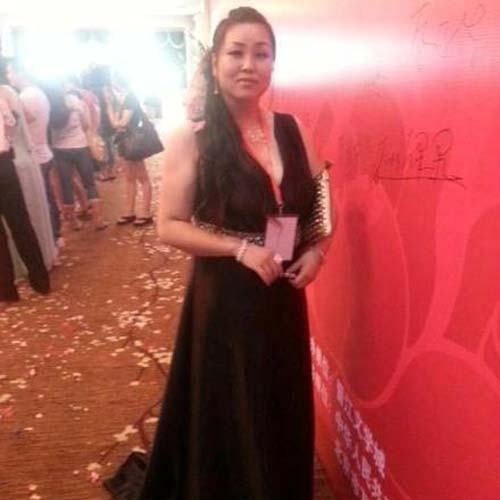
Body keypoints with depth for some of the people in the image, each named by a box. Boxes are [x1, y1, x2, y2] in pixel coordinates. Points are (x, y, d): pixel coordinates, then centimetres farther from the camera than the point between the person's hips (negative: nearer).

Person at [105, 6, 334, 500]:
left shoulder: (291, 129, 1)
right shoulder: (191, 140, -11)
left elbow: (320, 202, 11)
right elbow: (169, 226, -10)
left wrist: (317, 250, -7)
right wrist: (241, 248, -20)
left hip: (284, 294, 4)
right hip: (224, 299, -4)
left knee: (283, 411, 19)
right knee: (228, 415, 12)